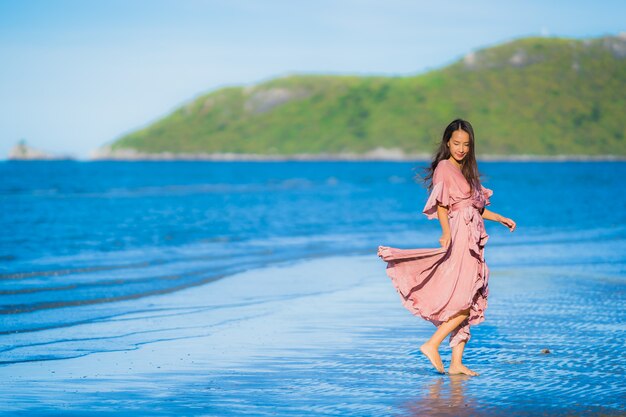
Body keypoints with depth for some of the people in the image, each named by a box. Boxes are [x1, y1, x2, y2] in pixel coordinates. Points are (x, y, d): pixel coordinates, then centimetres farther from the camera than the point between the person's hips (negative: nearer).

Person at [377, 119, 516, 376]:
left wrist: (501, 219, 23)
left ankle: (456, 363, 5)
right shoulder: (444, 168, -7)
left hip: (472, 241, 9)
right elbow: (441, 205, -17)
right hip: (458, 238, -9)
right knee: (465, 301, -16)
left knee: (470, 304, 5)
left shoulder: (466, 171, 19)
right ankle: (432, 345, -10)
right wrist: (446, 232, -29)